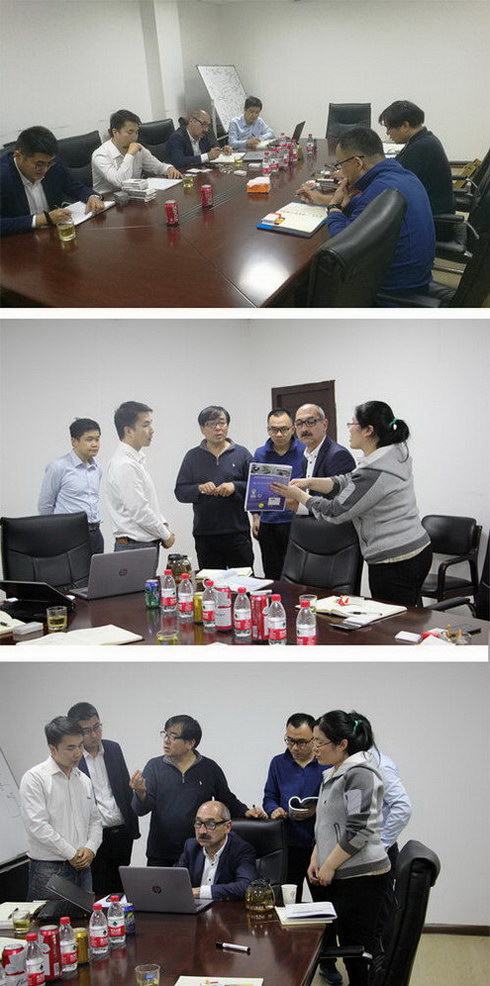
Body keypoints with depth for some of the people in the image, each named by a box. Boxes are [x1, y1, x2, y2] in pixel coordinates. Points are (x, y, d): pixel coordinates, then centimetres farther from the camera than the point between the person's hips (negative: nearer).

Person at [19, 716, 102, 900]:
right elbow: (37, 825, -14)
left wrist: (90, 848, -2)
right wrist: (71, 854, -12)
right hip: (49, 870, -6)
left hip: (82, 867, 6)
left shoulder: (83, 780, 14)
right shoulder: (34, 778, -7)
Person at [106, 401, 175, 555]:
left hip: (147, 545, 9)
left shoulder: (137, 459, 13)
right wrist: (166, 535, -8)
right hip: (134, 546, -9)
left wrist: (163, 524, 8)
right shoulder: (124, 465, -19)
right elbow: (140, 512, -20)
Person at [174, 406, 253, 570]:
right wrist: (199, 489, -13)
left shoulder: (241, 454, 7)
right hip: (205, 534, 1)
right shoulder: (193, 456, 9)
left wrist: (235, 487, -14)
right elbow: (180, 492, 5)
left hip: (237, 532, -1)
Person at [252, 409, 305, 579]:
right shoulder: (260, 454, 8)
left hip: (296, 521, -3)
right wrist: (255, 516, 9)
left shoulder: (304, 451, -4)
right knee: (272, 576, 8)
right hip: (268, 523, 3)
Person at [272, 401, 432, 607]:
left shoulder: (374, 472, -23)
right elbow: (348, 482, 15)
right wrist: (309, 482, 6)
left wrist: (299, 495, 3)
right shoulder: (395, 452, 6)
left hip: (395, 563, -10)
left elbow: (335, 512, -11)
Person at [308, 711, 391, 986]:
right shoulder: (333, 773, 15)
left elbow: (359, 829, -20)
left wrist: (329, 866, -13)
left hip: (361, 876, -9)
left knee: (360, 948, -3)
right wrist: (316, 859, 12)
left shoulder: (360, 773, -15)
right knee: (346, 943, 13)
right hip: (337, 877, 9)